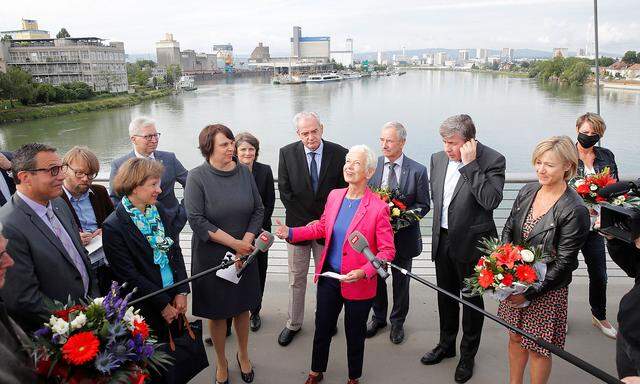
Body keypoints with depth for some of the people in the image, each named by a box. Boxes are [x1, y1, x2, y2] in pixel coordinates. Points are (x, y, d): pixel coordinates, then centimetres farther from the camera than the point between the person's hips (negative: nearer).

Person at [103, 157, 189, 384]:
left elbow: (175, 251, 5)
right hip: (147, 310, -5)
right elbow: (129, 276, -15)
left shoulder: (158, 210, 2)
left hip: (174, 300, 5)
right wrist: (163, 304, -11)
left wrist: (181, 292, -2)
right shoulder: (114, 227, -16)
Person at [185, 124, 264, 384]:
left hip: (244, 253, 3)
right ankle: (221, 362, 34)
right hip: (211, 256, -3)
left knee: (243, 307, 16)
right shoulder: (197, 177, -13)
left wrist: (247, 242, -12)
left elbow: (258, 210, 1)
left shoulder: (244, 171, -2)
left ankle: (243, 355, 40)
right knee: (217, 312, 11)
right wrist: (234, 243, -17)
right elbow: (196, 220, -18)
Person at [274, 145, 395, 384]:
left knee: (355, 333, 17)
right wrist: (291, 233, 1)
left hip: (358, 283, -4)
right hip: (328, 276, 4)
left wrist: (364, 272, -27)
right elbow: (322, 227, 11)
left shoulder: (378, 208, -19)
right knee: (322, 327, 20)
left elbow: (387, 251, -15)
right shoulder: (334, 196, -2)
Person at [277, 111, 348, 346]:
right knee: (296, 278, 11)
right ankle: (293, 324, 26)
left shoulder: (339, 154, -7)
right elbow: (285, 192, -7)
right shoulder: (287, 153, -6)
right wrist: (307, 221, -11)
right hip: (298, 224, 0)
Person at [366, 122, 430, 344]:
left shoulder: (417, 170, -10)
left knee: (401, 282, 15)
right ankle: (378, 317, 41)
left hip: (403, 236, -1)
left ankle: (397, 321, 37)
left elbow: (423, 205, -5)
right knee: (376, 278, 17)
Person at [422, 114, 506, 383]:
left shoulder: (492, 160, -16)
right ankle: (446, 344, 41)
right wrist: (440, 226, 12)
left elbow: (491, 201, -28)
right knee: (446, 295, 20)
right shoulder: (438, 158, 1)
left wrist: (470, 164, -28)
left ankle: (468, 355, 31)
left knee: (472, 298, 12)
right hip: (442, 239, 6)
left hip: (471, 242, -5)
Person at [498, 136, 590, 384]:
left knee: (537, 348, 11)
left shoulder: (574, 210, -20)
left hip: (546, 291, -5)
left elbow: (563, 262, -17)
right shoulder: (527, 192, -1)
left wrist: (529, 294, -16)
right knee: (515, 337, 20)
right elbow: (508, 230, 8)